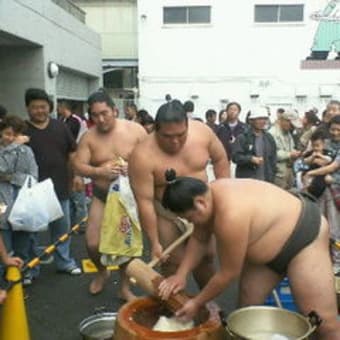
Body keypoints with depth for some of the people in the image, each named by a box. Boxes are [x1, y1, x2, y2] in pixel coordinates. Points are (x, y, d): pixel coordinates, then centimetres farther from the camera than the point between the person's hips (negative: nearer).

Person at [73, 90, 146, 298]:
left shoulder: (135, 130, -9)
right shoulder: (89, 137, -5)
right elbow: (78, 166, -8)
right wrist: (99, 172, -27)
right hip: (102, 195, 2)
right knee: (93, 244, -3)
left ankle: (125, 288, 24)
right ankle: (102, 272, 31)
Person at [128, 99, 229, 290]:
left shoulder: (202, 132, -18)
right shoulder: (143, 157, -29)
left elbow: (220, 159, 1)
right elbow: (145, 202, -25)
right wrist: (154, 243, -21)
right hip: (167, 213, -4)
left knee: (205, 258, 15)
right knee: (174, 265, 0)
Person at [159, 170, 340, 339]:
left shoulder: (231, 216, -37)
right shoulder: (207, 196, -11)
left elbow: (228, 273, -24)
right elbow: (199, 240, 5)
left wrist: (197, 303, -12)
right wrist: (181, 274, -4)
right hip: (271, 245, 9)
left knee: (324, 323, -6)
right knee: (246, 307, 9)